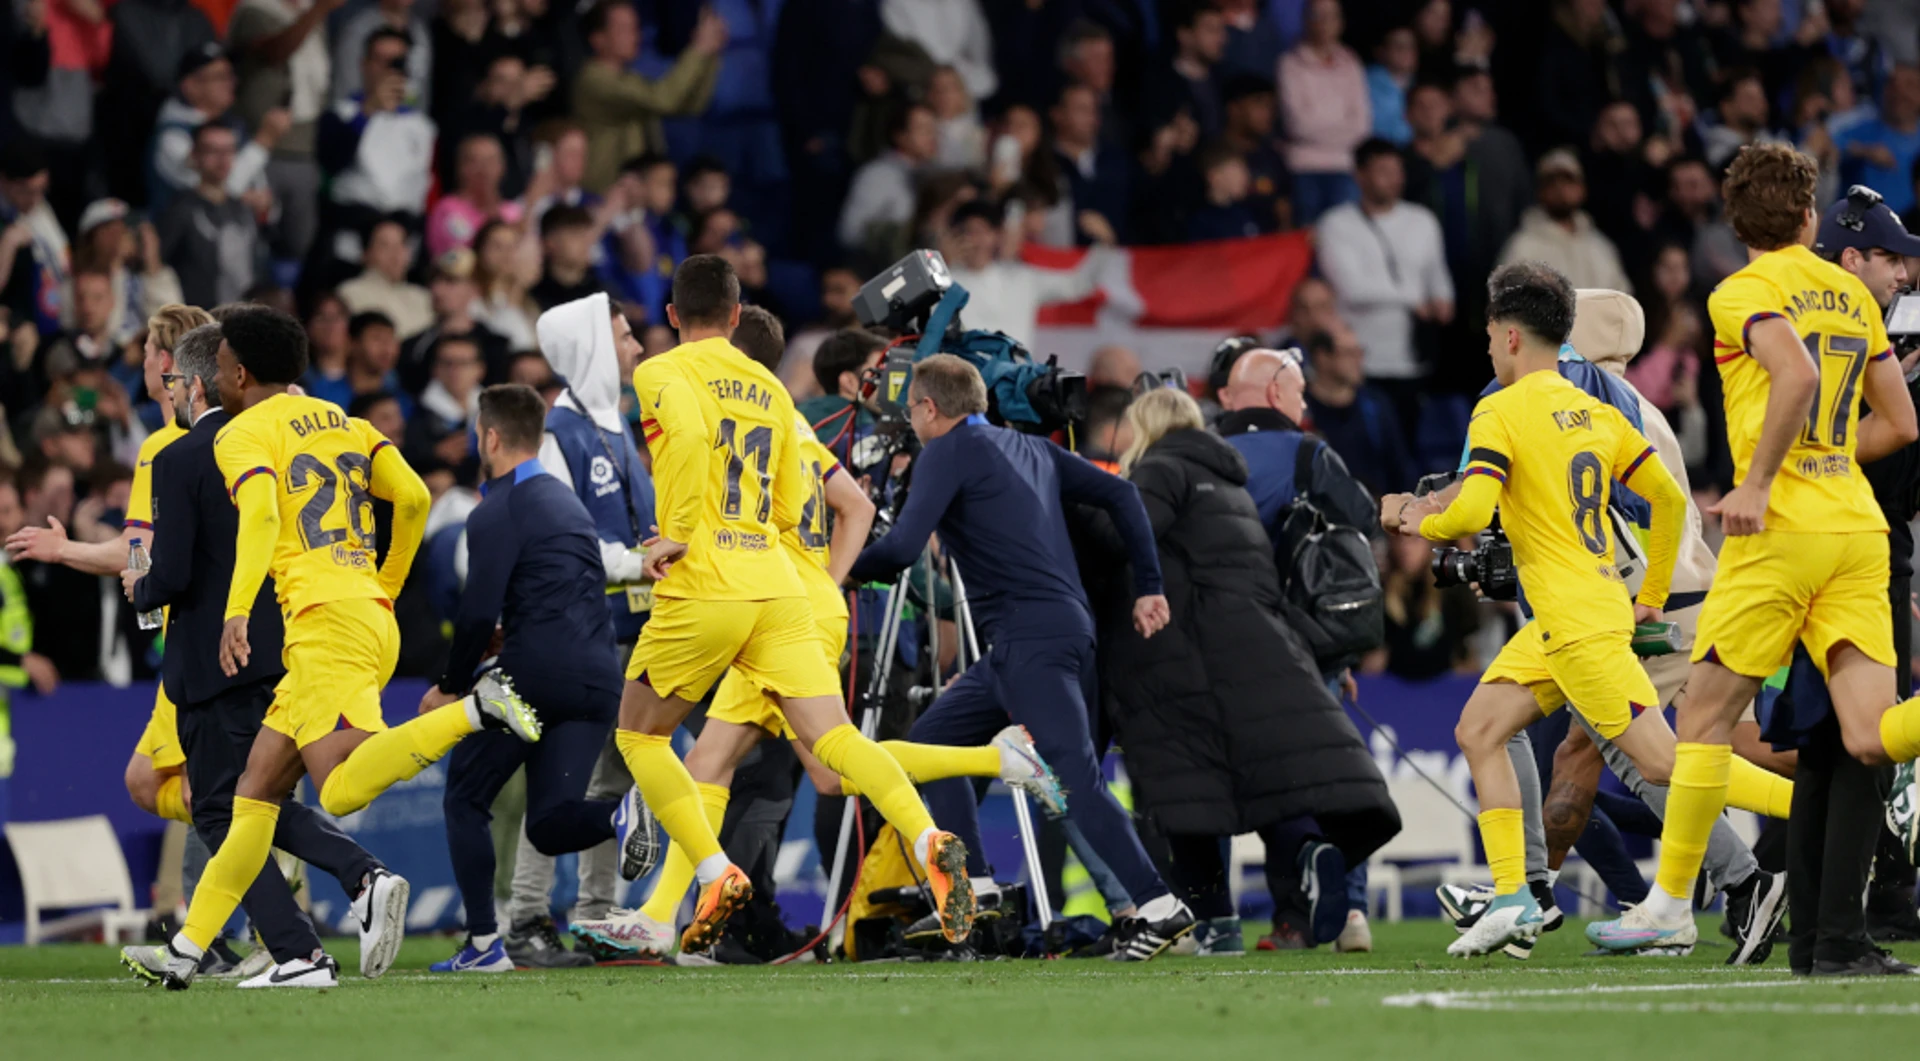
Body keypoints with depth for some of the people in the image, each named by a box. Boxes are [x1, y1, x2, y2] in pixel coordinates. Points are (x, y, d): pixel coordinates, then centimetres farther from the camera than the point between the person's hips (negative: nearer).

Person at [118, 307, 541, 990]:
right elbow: (413, 499, 13)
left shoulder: (244, 435, 0)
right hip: (370, 616, 9)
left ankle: (476, 709, -30)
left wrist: (237, 611, -26)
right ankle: (188, 948, 11)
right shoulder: (344, 423, 21)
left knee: (343, 789, -23)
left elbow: (260, 514, -18)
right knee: (257, 787, 11)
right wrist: (386, 589, 24)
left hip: (325, 619, -9)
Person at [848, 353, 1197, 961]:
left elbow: (901, 549, -12)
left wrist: (841, 567, 6)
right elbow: (1119, 494, 20)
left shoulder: (948, 452, -3)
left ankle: (1157, 905, -25)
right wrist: (1148, 587, 18)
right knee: (931, 740, 16)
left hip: (1032, 638, -9)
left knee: (1073, 774, -16)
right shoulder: (1031, 449, 21)